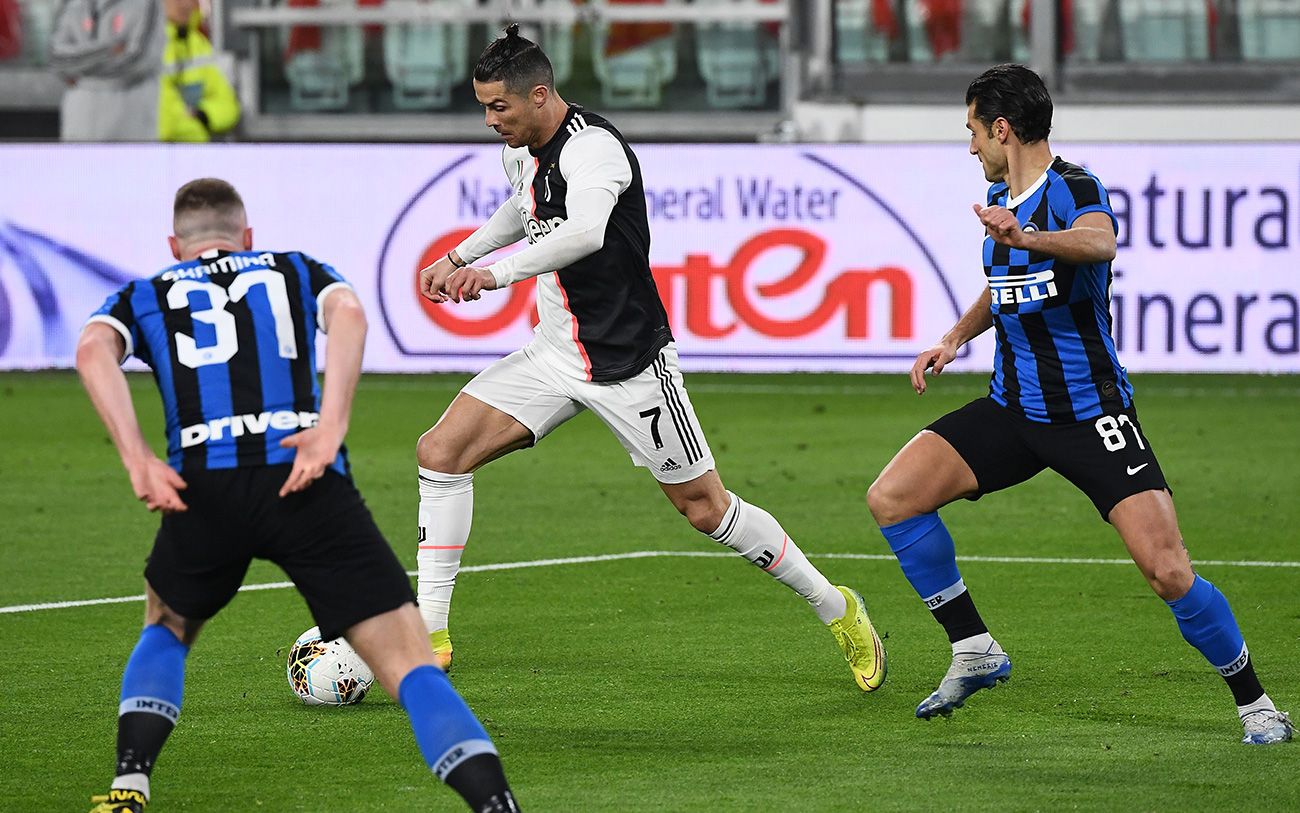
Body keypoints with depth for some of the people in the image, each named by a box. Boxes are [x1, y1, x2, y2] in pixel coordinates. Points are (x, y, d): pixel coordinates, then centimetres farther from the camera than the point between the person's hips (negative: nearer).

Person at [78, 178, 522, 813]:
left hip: (204, 486, 1)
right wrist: (331, 429, -8)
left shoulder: (144, 296, 27)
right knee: (410, 666, -5)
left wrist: (138, 462, -5)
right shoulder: (296, 271, 27)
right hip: (307, 478, -1)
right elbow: (347, 312, 2)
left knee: (166, 630, 32)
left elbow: (94, 350, 3)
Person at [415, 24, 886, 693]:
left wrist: (497, 274, -54)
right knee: (441, 451, -8)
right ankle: (428, 635, -6)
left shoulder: (592, 147, -23)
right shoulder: (522, 149, 4)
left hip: (628, 363, -8)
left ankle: (835, 608, 22)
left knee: (706, 509, 1)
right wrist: (459, 257, 21)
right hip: (554, 355, 8)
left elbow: (586, 231, -45)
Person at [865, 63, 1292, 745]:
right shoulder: (1000, 202, 10)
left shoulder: (1073, 189, -16)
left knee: (1168, 570, -17)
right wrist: (956, 337, 14)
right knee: (891, 497, -7)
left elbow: (1100, 242, -42)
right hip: (1012, 408, 7)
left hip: (1091, 414, -7)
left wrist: (1027, 238, -60)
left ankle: (1253, 701, 3)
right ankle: (974, 650, 5)